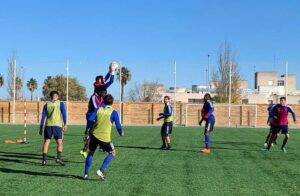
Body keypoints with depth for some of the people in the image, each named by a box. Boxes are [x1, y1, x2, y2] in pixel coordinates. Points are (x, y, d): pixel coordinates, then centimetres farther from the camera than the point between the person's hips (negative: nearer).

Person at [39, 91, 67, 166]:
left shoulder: (46, 104, 13)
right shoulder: (60, 104, 8)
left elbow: (43, 116, 10)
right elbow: (64, 114, -3)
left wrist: (41, 128, 13)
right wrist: (65, 124, -4)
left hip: (48, 125, 2)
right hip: (57, 125, -2)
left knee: (46, 142, 8)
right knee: (59, 143, 4)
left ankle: (44, 159, 3)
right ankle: (58, 157, -14)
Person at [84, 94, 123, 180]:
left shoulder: (98, 109, 5)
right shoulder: (113, 112, -2)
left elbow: (90, 119, -8)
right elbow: (118, 126, -2)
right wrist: (121, 133, 18)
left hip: (94, 135, 3)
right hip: (105, 137, -3)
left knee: (91, 153, 21)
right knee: (112, 153, 14)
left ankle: (86, 174, 17)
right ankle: (101, 170, 0)